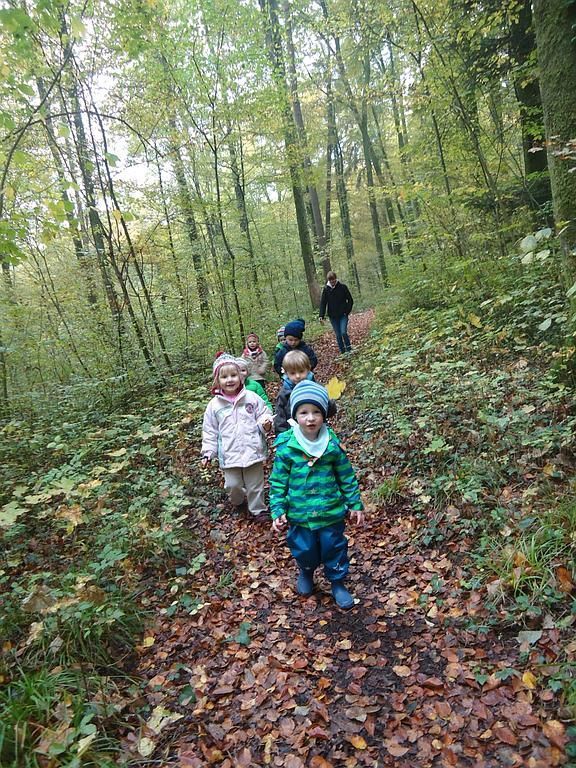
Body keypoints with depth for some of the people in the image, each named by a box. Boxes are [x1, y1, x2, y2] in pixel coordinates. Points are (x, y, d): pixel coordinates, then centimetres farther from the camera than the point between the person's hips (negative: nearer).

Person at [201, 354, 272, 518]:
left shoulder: (252, 398, -6)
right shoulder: (214, 405, -3)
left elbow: (265, 415, 2)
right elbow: (210, 431, 3)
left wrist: (266, 424, -20)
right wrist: (207, 452, 0)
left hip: (253, 450, -1)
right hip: (229, 454, 1)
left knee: (255, 484, 10)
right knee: (233, 485, 11)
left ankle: (258, 509, 32)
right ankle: (238, 502, 43)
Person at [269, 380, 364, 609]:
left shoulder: (333, 445, -11)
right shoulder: (286, 447, -13)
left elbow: (347, 478, 0)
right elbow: (278, 483, -5)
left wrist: (355, 505, 3)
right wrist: (277, 512, -7)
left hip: (331, 512, 0)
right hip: (300, 514, 0)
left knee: (334, 548, 13)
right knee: (304, 549, 17)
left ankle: (337, 582, 39)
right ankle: (306, 572, 50)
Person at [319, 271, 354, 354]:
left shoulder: (342, 287, -5)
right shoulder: (326, 289, -1)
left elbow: (350, 300, 1)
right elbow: (323, 303, -2)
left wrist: (347, 311, -7)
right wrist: (321, 316, -12)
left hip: (343, 315, -2)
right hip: (333, 316, 2)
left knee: (344, 332, -15)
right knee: (338, 335, 6)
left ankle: (349, 350, 4)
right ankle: (343, 352, 17)